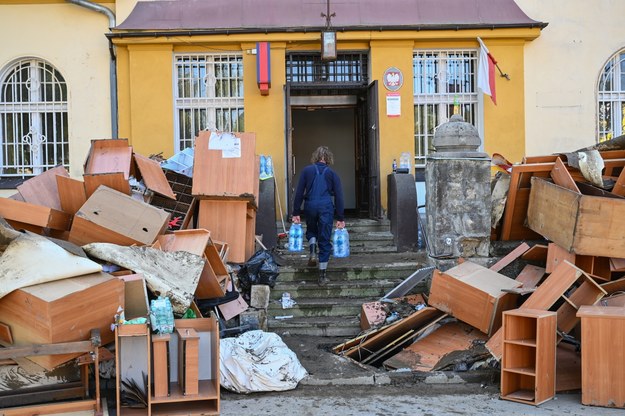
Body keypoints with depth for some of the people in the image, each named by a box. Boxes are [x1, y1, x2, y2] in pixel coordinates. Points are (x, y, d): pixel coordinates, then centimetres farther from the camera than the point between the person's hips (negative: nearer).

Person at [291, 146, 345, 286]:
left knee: (311, 231, 29)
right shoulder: (332, 173, 5)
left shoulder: (306, 170, 6)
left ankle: (313, 250, -1)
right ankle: (322, 275, 6)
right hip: (326, 207, -1)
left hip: (310, 206, 1)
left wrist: (296, 213, 8)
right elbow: (338, 196, 3)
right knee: (325, 240, 5)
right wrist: (340, 218, 6)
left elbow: (299, 193, 3)